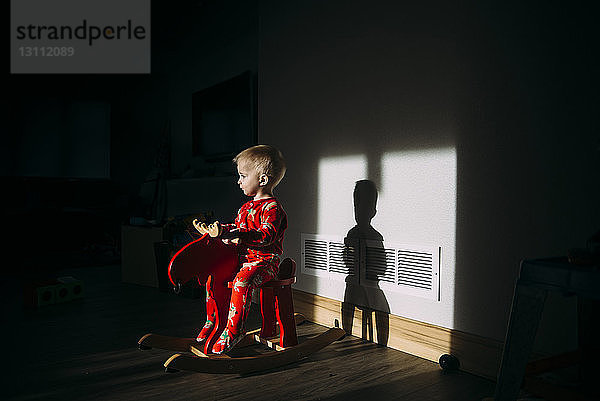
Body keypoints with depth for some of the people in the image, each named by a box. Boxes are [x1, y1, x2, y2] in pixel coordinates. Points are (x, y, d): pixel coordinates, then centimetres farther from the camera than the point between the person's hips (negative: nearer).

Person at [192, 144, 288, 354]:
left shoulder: (272, 207, -12)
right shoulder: (246, 207, 17)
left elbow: (266, 235, -26)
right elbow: (237, 228, 29)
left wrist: (236, 234, -33)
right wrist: (218, 231, 13)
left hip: (265, 260, -9)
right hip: (243, 257, 10)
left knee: (242, 280, -34)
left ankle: (233, 329, -24)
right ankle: (211, 321, 19)